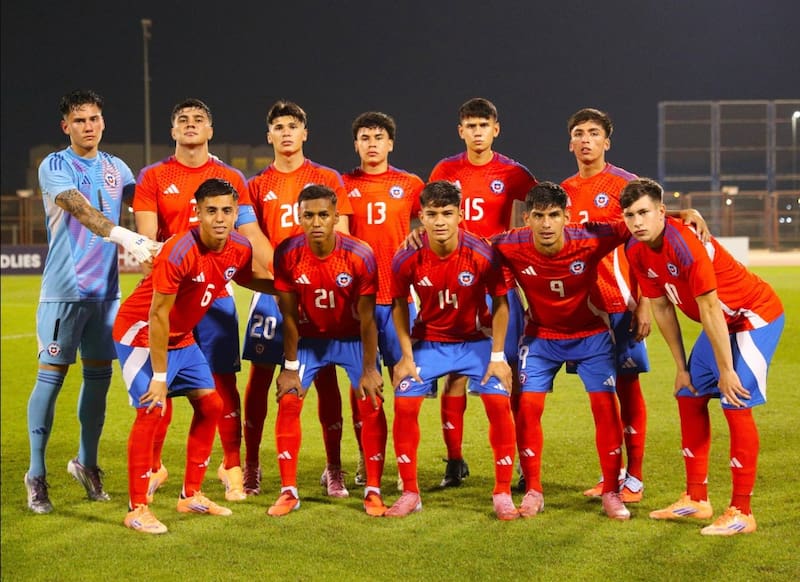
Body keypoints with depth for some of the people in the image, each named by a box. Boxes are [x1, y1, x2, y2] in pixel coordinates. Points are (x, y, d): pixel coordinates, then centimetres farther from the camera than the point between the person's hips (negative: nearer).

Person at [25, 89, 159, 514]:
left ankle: (86, 462, 24)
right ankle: (36, 474, 6)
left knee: (99, 375, 9)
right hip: (64, 290, -5)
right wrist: (126, 237, -37)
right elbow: (82, 211, -23)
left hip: (106, 289, 5)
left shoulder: (116, 168, 11)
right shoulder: (54, 167, -7)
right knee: (52, 375, -3)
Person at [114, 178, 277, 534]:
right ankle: (137, 509, -12)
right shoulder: (180, 252, -30)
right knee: (152, 409, -18)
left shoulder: (240, 249, -8)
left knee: (211, 405, 6)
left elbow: (246, 278, 17)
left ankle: (191, 495, 18)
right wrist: (159, 377, -24)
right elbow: (158, 315, -26)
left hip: (182, 336, 8)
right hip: (141, 331, -8)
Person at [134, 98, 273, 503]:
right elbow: (147, 238, -3)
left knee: (223, 381, 0)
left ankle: (232, 468, 10)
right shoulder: (152, 178, 4)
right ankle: (153, 468, 15)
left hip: (216, 294, 1)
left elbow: (251, 235, 4)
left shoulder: (231, 179, 7)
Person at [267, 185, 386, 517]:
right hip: (309, 337, 1)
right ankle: (288, 491, 1)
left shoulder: (360, 256, -25)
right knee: (288, 401, -9)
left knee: (371, 403, -10)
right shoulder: (288, 254, -21)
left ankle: (373, 491, 2)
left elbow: (366, 317, -17)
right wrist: (291, 367, -10)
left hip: (353, 337, -1)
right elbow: (289, 315, -12)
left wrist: (369, 369, -14)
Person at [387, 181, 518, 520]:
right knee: (404, 404, -11)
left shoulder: (480, 254, -22)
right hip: (428, 341, 1)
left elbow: (500, 302, -10)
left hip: (475, 340, -1)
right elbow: (399, 305, -2)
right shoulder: (407, 259, -19)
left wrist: (497, 356, -12)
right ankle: (410, 493, 5)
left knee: (499, 402, -15)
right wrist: (407, 356, -5)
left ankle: (503, 494, -1)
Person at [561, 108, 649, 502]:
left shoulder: (625, 184, -3)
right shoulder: (563, 191, 12)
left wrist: (643, 303, -12)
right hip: (580, 304, 5)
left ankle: (634, 478, 4)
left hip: (618, 303, -5)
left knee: (627, 386, -1)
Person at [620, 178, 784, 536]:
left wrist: (726, 370, -22)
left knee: (736, 403, -15)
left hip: (757, 316, -9)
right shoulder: (637, 252, -6)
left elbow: (710, 311, -27)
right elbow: (661, 308, 3)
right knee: (689, 396, 9)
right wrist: (681, 367, 5)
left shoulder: (684, 245, -31)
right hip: (723, 322, 9)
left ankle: (741, 513, -10)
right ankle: (696, 499, 18)